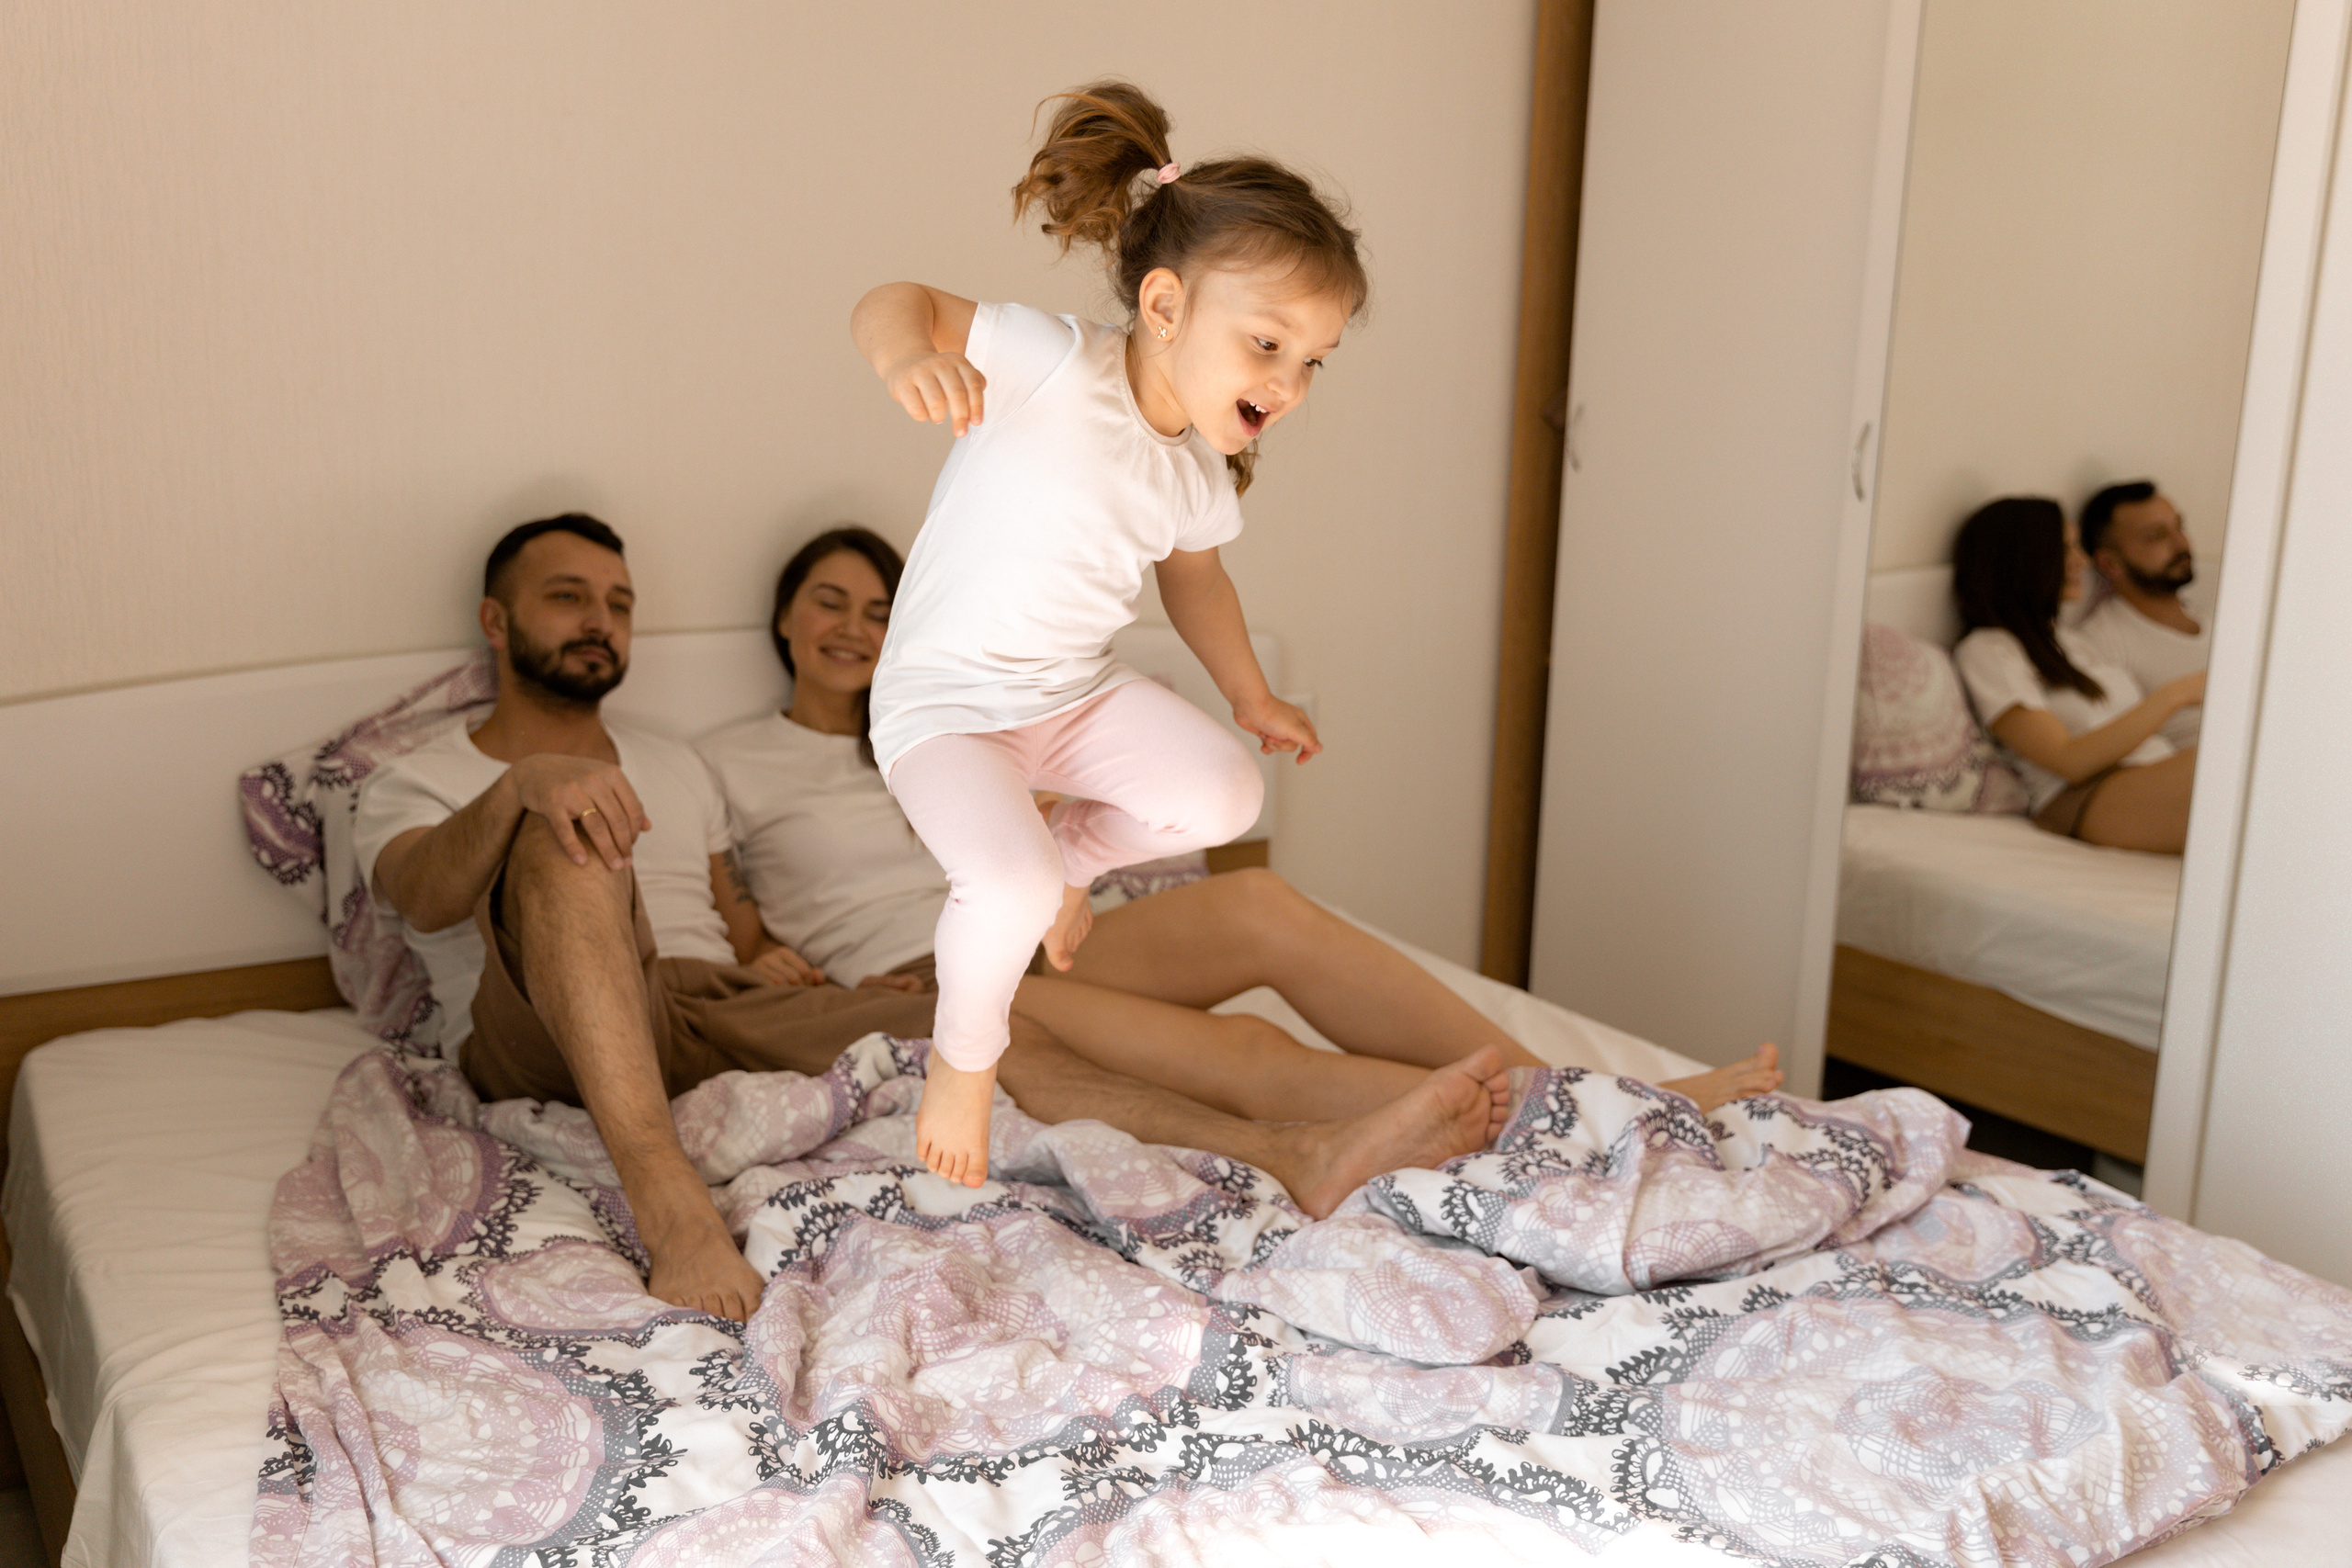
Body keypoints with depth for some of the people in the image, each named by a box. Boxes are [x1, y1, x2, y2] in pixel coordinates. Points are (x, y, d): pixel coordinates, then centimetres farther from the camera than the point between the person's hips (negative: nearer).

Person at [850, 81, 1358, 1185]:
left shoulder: (1202, 475, 0)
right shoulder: (1057, 367, -23)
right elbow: (892, 305, -23)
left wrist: (1248, 695, 17)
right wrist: (911, 355, -46)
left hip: (1078, 694, 7)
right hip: (944, 705, -6)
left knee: (1223, 796, -12)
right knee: (1012, 891, -28)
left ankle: (1073, 848, 19)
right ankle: (962, 1058, 4)